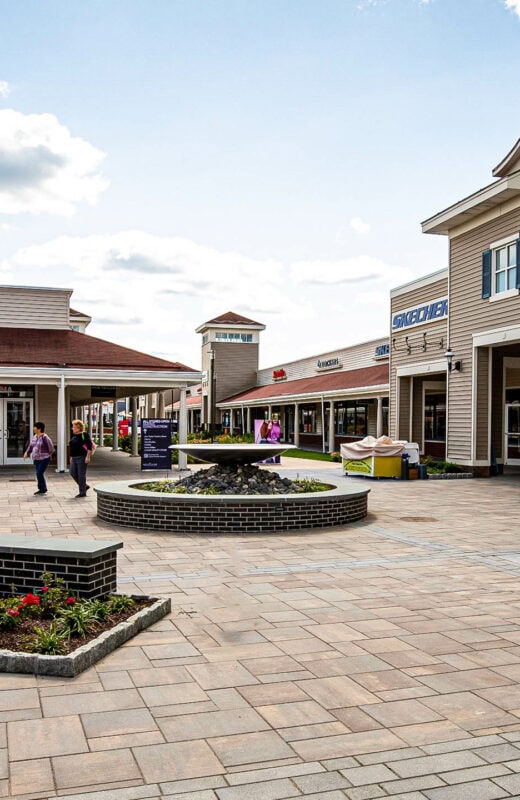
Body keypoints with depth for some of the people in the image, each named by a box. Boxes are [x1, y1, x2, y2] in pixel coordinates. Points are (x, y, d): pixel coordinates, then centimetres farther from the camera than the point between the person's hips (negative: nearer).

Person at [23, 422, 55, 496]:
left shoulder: (44, 437, -15)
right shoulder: (34, 437, 10)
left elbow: (51, 447, -13)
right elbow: (31, 446, 19)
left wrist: (48, 455, -2)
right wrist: (27, 452, 4)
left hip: (44, 459, -8)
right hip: (36, 459, 8)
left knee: (39, 473, -12)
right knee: (39, 474, 10)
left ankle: (43, 489, -1)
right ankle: (42, 489, 19)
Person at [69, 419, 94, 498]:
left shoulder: (84, 435, -11)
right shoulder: (74, 436, 14)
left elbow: (90, 446, -15)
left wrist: (88, 457, -20)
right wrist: (71, 457, 20)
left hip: (82, 457, -9)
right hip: (74, 458, 9)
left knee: (81, 475, -5)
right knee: (73, 473, 6)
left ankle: (83, 493, 4)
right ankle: (85, 486, 22)